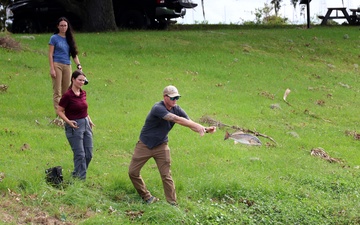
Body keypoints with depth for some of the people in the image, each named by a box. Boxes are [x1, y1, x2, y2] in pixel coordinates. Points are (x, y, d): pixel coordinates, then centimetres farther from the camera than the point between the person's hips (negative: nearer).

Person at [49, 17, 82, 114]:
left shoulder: (69, 38, 13)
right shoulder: (54, 38, 0)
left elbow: (74, 54, 12)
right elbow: (50, 54, -4)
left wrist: (78, 64, -4)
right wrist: (52, 69, -12)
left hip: (67, 66, 5)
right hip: (57, 65, -5)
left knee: (66, 91, 8)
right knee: (57, 91, -6)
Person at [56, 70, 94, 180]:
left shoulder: (83, 93, 7)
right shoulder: (67, 95, -14)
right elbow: (59, 111, -10)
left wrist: (89, 120, 13)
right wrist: (68, 121, -21)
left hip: (85, 124, 7)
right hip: (74, 126, -7)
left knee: (89, 154, 8)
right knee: (80, 154, -5)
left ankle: (76, 174, 26)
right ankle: (81, 178, 5)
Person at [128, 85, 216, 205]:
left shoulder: (177, 109, -6)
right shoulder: (158, 108, -27)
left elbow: (190, 123, -13)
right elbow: (176, 119, -39)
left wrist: (205, 129, -34)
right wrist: (197, 126, -47)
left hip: (161, 146, 3)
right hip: (144, 145, -3)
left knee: (166, 176, -4)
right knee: (133, 172, 0)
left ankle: (173, 203, -2)